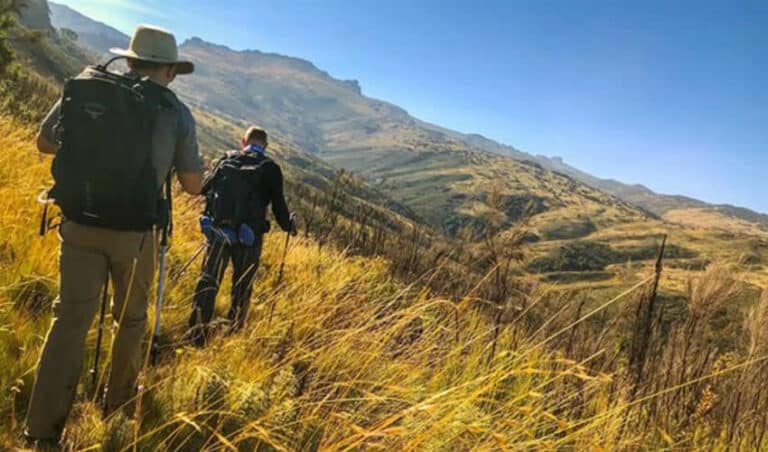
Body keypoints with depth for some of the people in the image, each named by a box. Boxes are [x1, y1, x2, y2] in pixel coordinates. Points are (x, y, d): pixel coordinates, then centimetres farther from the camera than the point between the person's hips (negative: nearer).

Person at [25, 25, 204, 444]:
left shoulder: (86, 84, 1)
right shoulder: (177, 113, -4)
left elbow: (45, 142, 8)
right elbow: (193, 186, 0)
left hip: (79, 223, 2)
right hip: (134, 231, -2)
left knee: (70, 318, 9)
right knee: (130, 318, 18)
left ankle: (42, 429, 10)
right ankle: (120, 401, 34)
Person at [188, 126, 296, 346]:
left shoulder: (227, 159, 8)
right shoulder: (270, 168, -1)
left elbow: (204, 188, 13)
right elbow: (278, 205, -3)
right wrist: (289, 225, 15)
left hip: (217, 231, 2)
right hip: (248, 237, -2)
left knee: (208, 282, 8)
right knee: (242, 287, 15)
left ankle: (197, 334, 6)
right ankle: (233, 333, 26)